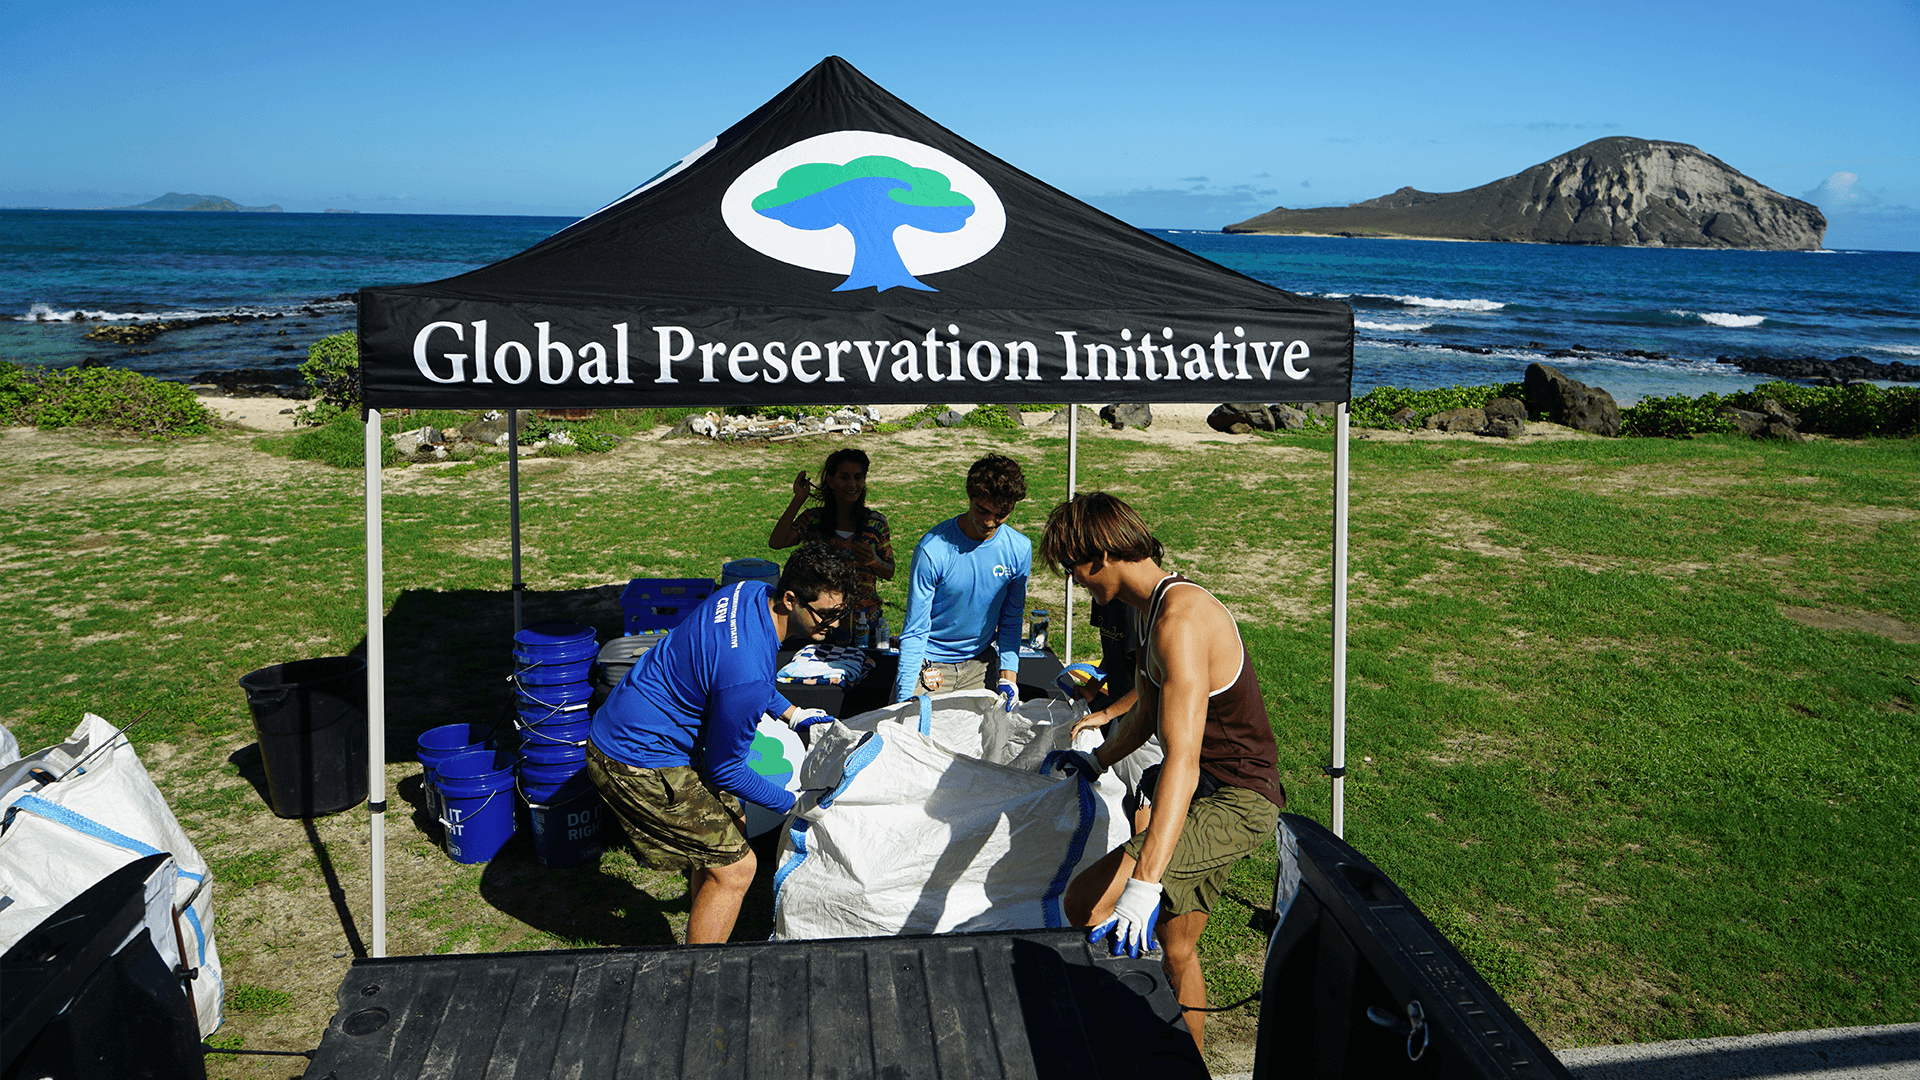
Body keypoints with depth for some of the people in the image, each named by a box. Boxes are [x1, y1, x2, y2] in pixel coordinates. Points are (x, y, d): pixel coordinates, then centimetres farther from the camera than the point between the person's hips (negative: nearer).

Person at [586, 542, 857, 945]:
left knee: (730, 822, 22)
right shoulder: (748, 675, -32)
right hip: (637, 764, -10)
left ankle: (701, 934, 37)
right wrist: (794, 804, -7)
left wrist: (791, 713, 17)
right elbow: (724, 770, -18)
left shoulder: (754, 592, -4)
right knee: (734, 866, -5)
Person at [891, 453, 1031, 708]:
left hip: (980, 663, 3)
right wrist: (904, 699, -21)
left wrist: (1008, 676, -7)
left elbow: (1011, 620, 4)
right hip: (930, 663, -3)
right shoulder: (933, 550, -22)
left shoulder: (1019, 550, -9)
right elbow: (915, 630, -17)